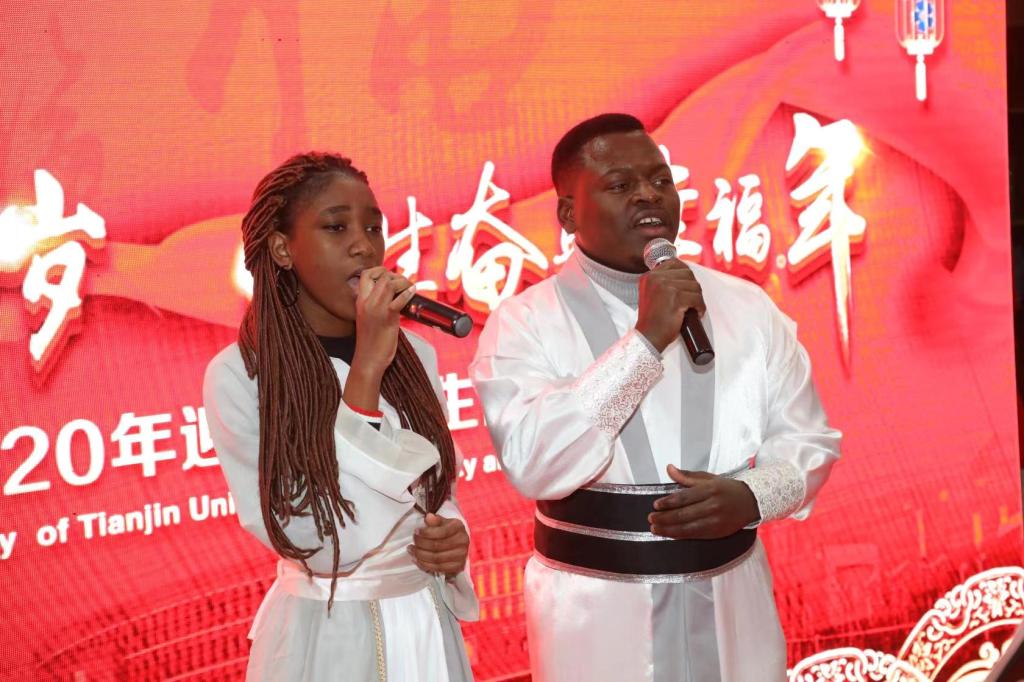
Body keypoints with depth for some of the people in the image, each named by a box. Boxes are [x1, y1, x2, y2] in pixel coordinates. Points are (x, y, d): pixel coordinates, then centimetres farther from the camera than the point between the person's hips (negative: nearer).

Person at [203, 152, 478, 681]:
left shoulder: (415, 354, 0)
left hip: (427, 626, 5)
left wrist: (453, 539, -9)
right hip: (322, 638, -4)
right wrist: (365, 370, -23)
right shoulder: (238, 374, -15)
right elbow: (313, 542, -21)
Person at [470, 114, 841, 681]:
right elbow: (533, 465, -22)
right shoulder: (524, 322, -8)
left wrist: (752, 496, -13)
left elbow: (808, 442, 7)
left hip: (732, 604, 3)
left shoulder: (748, 308, 2)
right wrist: (644, 340, -24)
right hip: (596, 615, -3)